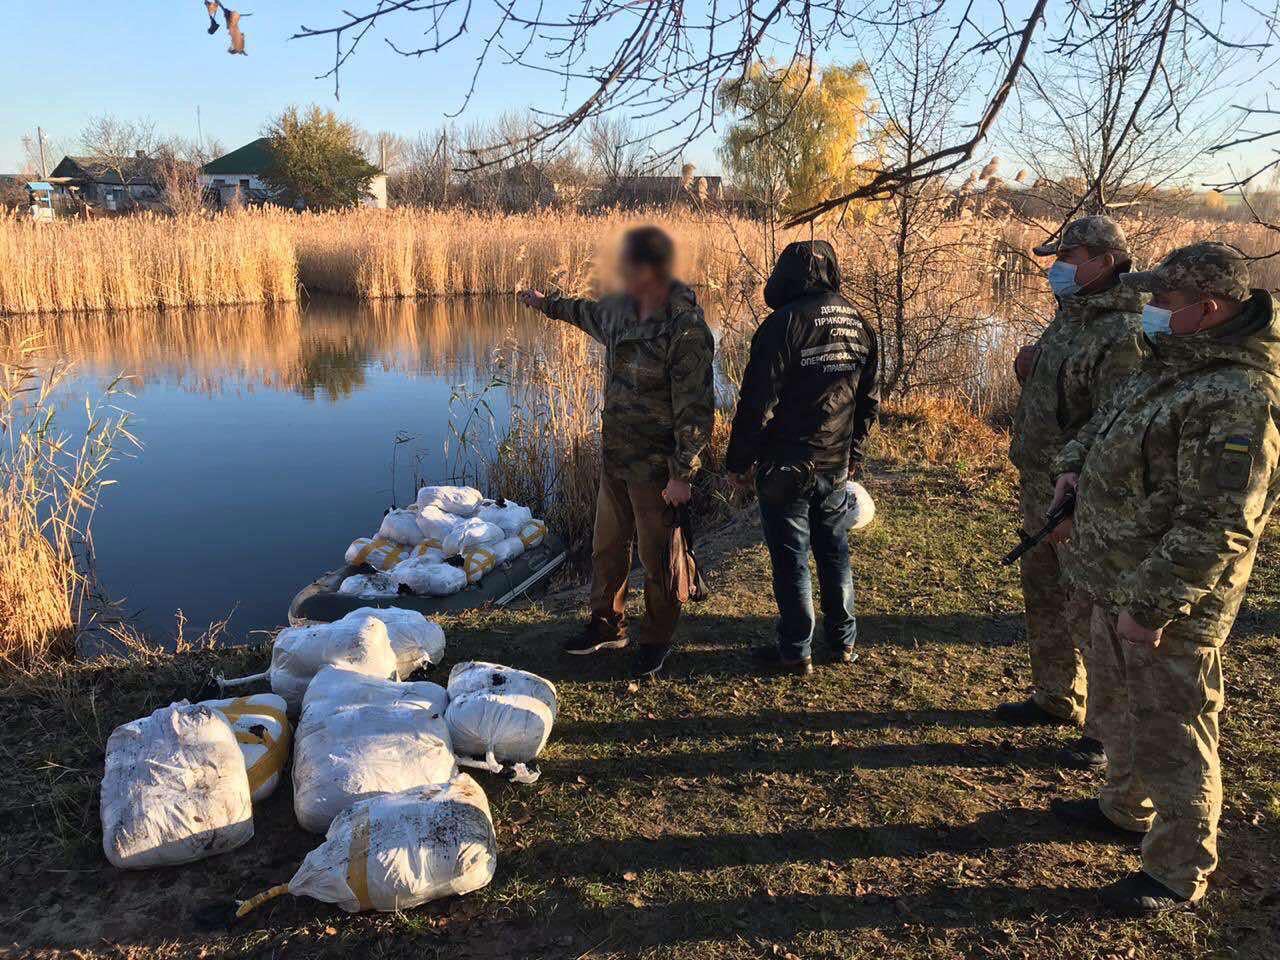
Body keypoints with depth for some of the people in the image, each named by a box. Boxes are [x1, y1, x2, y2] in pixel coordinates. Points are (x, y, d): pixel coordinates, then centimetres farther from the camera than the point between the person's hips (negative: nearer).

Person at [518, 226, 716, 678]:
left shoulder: (686, 330, -23)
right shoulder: (620, 308, 3)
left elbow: (695, 411, -22)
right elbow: (589, 314, 29)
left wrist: (681, 474, -20)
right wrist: (547, 304, 42)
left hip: (657, 468, -8)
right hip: (615, 456, 8)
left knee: (657, 557, 7)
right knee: (607, 546, 19)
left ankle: (656, 640, 26)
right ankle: (607, 625, 37)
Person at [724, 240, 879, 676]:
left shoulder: (784, 323, -15)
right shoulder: (858, 324, 6)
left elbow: (757, 403, -16)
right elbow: (869, 400, 13)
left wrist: (738, 461, -7)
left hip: (785, 468, -6)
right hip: (836, 466, 6)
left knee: (791, 559, 4)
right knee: (835, 553, 17)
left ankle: (796, 652, 13)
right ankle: (843, 641, 29)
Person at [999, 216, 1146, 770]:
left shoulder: (1124, 335, -20)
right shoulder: (1067, 320, 9)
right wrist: (1028, 371, 0)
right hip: (1039, 490, 10)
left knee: (1091, 615, 2)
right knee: (1044, 600, 21)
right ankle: (1057, 698, 39)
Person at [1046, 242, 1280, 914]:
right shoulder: (1174, 365, 7)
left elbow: (1216, 530, -28)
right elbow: (1109, 423, 23)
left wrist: (1150, 605, -26)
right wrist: (1075, 468, 4)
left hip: (1168, 605, -10)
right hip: (1120, 585, 10)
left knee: (1170, 734, 6)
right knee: (1126, 704, 27)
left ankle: (1179, 874, 24)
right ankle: (1126, 808, 49)